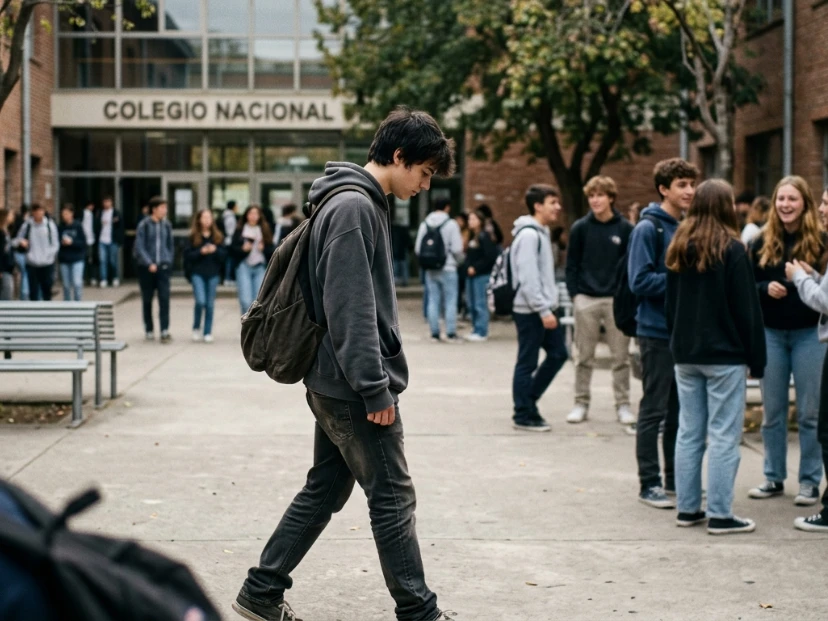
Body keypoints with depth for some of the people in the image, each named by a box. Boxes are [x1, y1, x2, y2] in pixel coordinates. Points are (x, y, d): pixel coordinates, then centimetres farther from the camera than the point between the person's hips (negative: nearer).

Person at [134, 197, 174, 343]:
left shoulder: (166, 225, 6)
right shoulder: (144, 225, -5)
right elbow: (139, 247, -8)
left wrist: (168, 261, 4)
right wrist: (149, 263, -17)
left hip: (163, 267, 2)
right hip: (146, 268, -2)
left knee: (164, 298, -10)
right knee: (147, 300, 8)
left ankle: (165, 330, -11)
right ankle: (149, 330, 19)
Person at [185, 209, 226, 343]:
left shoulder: (218, 236, 6)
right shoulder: (193, 237, 0)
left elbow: (224, 253, 4)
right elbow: (187, 255, -3)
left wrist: (215, 250, -15)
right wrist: (201, 252, -16)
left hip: (213, 273, 2)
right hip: (198, 273, -2)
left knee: (210, 304, 4)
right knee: (200, 301, -14)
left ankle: (208, 332, 12)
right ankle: (196, 328, 9)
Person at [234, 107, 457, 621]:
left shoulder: (366, 204, 15)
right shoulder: (354, 208, -17)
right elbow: (349, 308, -23)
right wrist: (376, 388, -22)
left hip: (335, 384, 10)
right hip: (353, 386, -10)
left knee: (325, 489, 15)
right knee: (394, 496, -1)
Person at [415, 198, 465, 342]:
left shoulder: (424, 224, 5)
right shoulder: (451, 224, -9)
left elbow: (417, 249, 5)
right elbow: (457, 248, -12)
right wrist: (459, 260, 7)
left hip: (430, 270, 4)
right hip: (448, 268, -4)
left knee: (433, 301, 8)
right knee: (450, 301, 1)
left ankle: (434, 333, 8)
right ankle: (451, 333, -1)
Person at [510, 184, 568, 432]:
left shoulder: (542, 232, 16)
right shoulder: (528, 235, -16)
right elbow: (528, 278, -21)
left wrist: (549, 306, 15)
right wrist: (544, 310, -21)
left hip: (543, 309, 10)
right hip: (530, 310, -10)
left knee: (558, 353, 11)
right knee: (527, 363, -1)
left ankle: (528, 400, 20)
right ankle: (524, 416, 8)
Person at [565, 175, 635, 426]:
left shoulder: (625, 229, 1)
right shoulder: (580, 228, 3)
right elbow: (571, 265, 5)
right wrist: (574, 294, -4)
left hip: (617, 300, 0)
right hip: (586, 300, 1)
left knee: (621, 357, 3)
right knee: (584, 357, 6)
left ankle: (622, 405, 11)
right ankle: (581, 403, 15)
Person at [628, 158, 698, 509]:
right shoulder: (649, 228, -11)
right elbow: (640, 281, -18)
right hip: (658, 331, -7)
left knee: (680, 411, 13)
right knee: (654, 410, -1)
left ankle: (676, 479, 22)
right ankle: (650, 484, 6)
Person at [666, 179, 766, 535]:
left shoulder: (679, 250, 8)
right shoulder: (731, 250, -11)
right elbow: (747, 308, -9)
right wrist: (756, 358, -4)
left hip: (685, 355, 6)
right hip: (724, 355, -6)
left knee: (689, 433, 10)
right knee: (724, 436, -3)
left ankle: (688, 509, 14)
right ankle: (720, 515, -2)